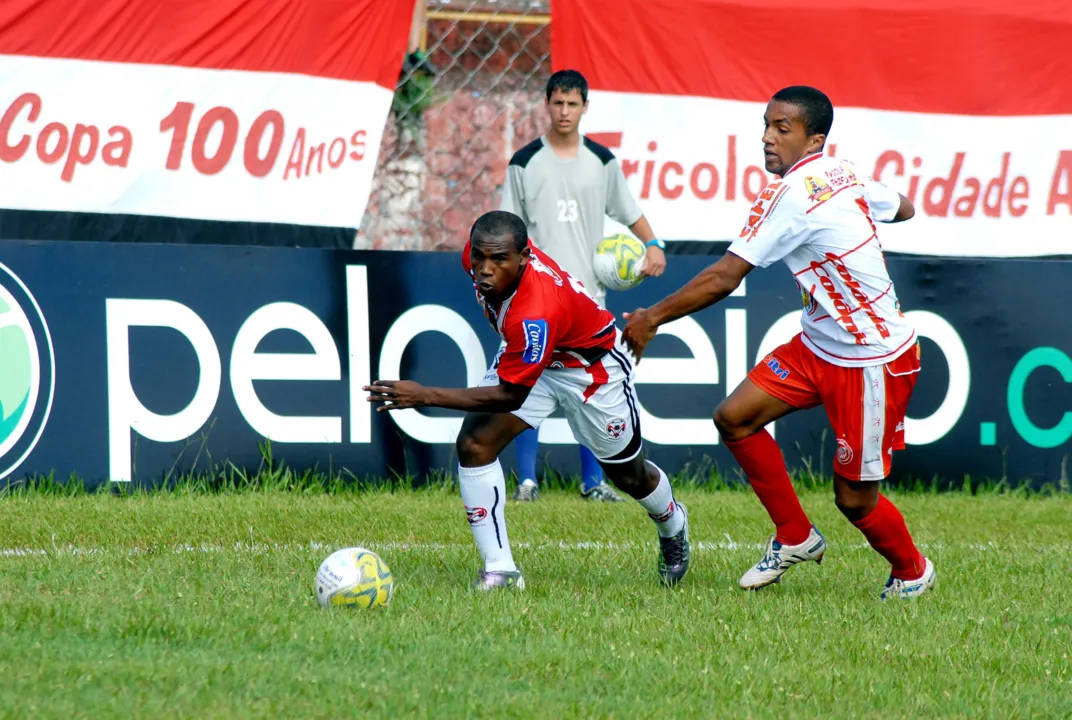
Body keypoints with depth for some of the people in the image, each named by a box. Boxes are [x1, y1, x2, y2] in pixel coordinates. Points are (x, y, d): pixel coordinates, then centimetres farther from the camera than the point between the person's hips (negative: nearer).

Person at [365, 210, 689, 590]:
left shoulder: (536, 313, -46)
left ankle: (672, 524, 51)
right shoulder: (477, 256, -26)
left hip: (591, 366, -6)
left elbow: (510, 395, -37)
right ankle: (499, 570, -9)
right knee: (473, 444, -16)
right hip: (527, 356, 6)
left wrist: (424, 396, -42)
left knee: (627, 474, 16)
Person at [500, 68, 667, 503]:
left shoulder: (602, 162, 8)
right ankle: (527, 480, 1)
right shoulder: (525, 163, 2)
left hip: (588, 290, 2)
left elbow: (630, 214, 15)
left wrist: (652, 245, -3)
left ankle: (593, 482, 12)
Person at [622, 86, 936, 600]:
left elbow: (722, 279, -24)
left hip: (874, 360, -9)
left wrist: (651, 318, -15)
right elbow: (902, 208, 21)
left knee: (854, 498, 1)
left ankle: (911, 572, 29)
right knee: (735, 419, 1)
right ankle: (795, 537, 16)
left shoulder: (792, 196, -24)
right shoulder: (842, 175, 1)